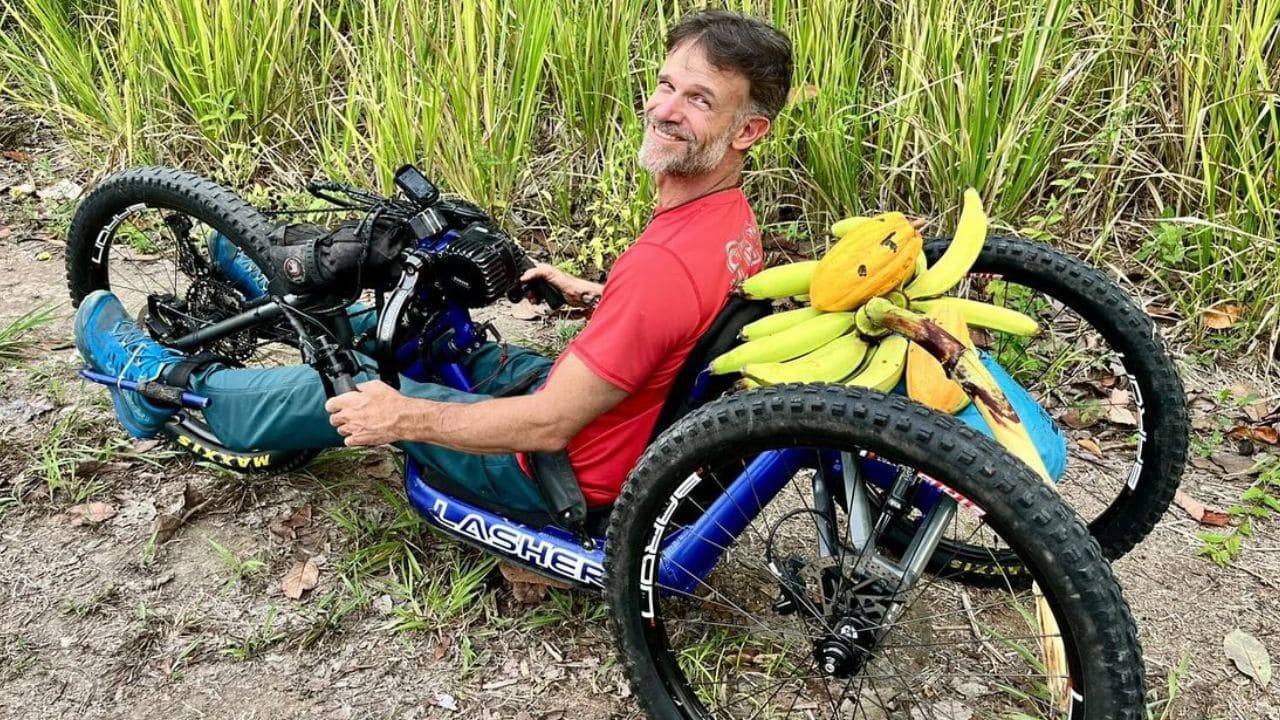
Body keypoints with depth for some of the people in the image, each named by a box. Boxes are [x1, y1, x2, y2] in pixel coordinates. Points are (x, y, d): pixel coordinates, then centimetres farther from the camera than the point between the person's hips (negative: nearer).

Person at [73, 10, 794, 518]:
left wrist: (401, 416, -20)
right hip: (634, 425, 8)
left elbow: (548, 425, -31)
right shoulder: (731, 216, -6)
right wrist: (596, 296, 15)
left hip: (566, 472, -8)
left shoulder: (667, 263, -35)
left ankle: (165, 383, 26)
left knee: (352, 391, 3)